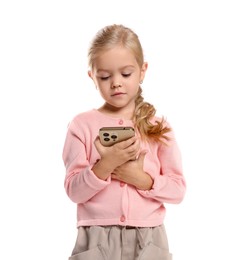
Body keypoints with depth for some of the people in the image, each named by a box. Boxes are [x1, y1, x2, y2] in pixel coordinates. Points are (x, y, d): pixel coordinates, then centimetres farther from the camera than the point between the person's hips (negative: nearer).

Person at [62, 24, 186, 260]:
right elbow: (74, 191, -5)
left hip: (148, 239, 1)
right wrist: (105, 165, -19)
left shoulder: (157, 126, 3)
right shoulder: (82, 125, -1)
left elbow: (178, 190, 1)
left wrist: (141, 179, -14)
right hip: (97, 238, -1)